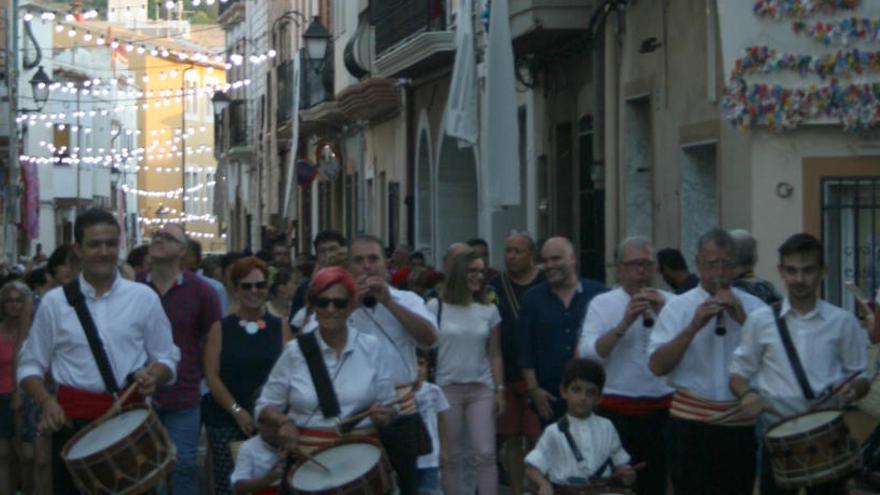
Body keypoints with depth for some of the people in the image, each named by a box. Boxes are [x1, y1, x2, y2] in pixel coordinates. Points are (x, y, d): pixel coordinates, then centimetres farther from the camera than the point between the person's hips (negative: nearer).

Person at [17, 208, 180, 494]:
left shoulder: (144, 298, 5)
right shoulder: (55, 302, 4)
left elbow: (167, 358, 10)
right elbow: (31, 365, 6)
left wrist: (152, 376, -13)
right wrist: (46, 403, -12)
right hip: (74, 417, 0)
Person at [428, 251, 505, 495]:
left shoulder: (489, 311, 6)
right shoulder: (436, 307, -1)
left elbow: (495, 355, 9)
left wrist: (500, 390, 4)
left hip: (482, 389, 2)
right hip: (447, 388, -2)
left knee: (486, 453, -5)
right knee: (451, 456, 3)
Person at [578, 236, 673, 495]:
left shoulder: (670, 302, 8)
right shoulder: (602, 304, 3)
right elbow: (588, 354, -10)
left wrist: (663, 315, -13)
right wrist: (624, 323, -16)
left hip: (661, 409, 2)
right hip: (616, 411, -2)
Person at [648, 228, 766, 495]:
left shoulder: (753, 307, 8)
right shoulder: (677, 308, 3)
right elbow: (657, 365, -8)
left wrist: (743, 319, -13)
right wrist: (694, 326, -16)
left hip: (741, 424, 2)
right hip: (692, 423, -2)